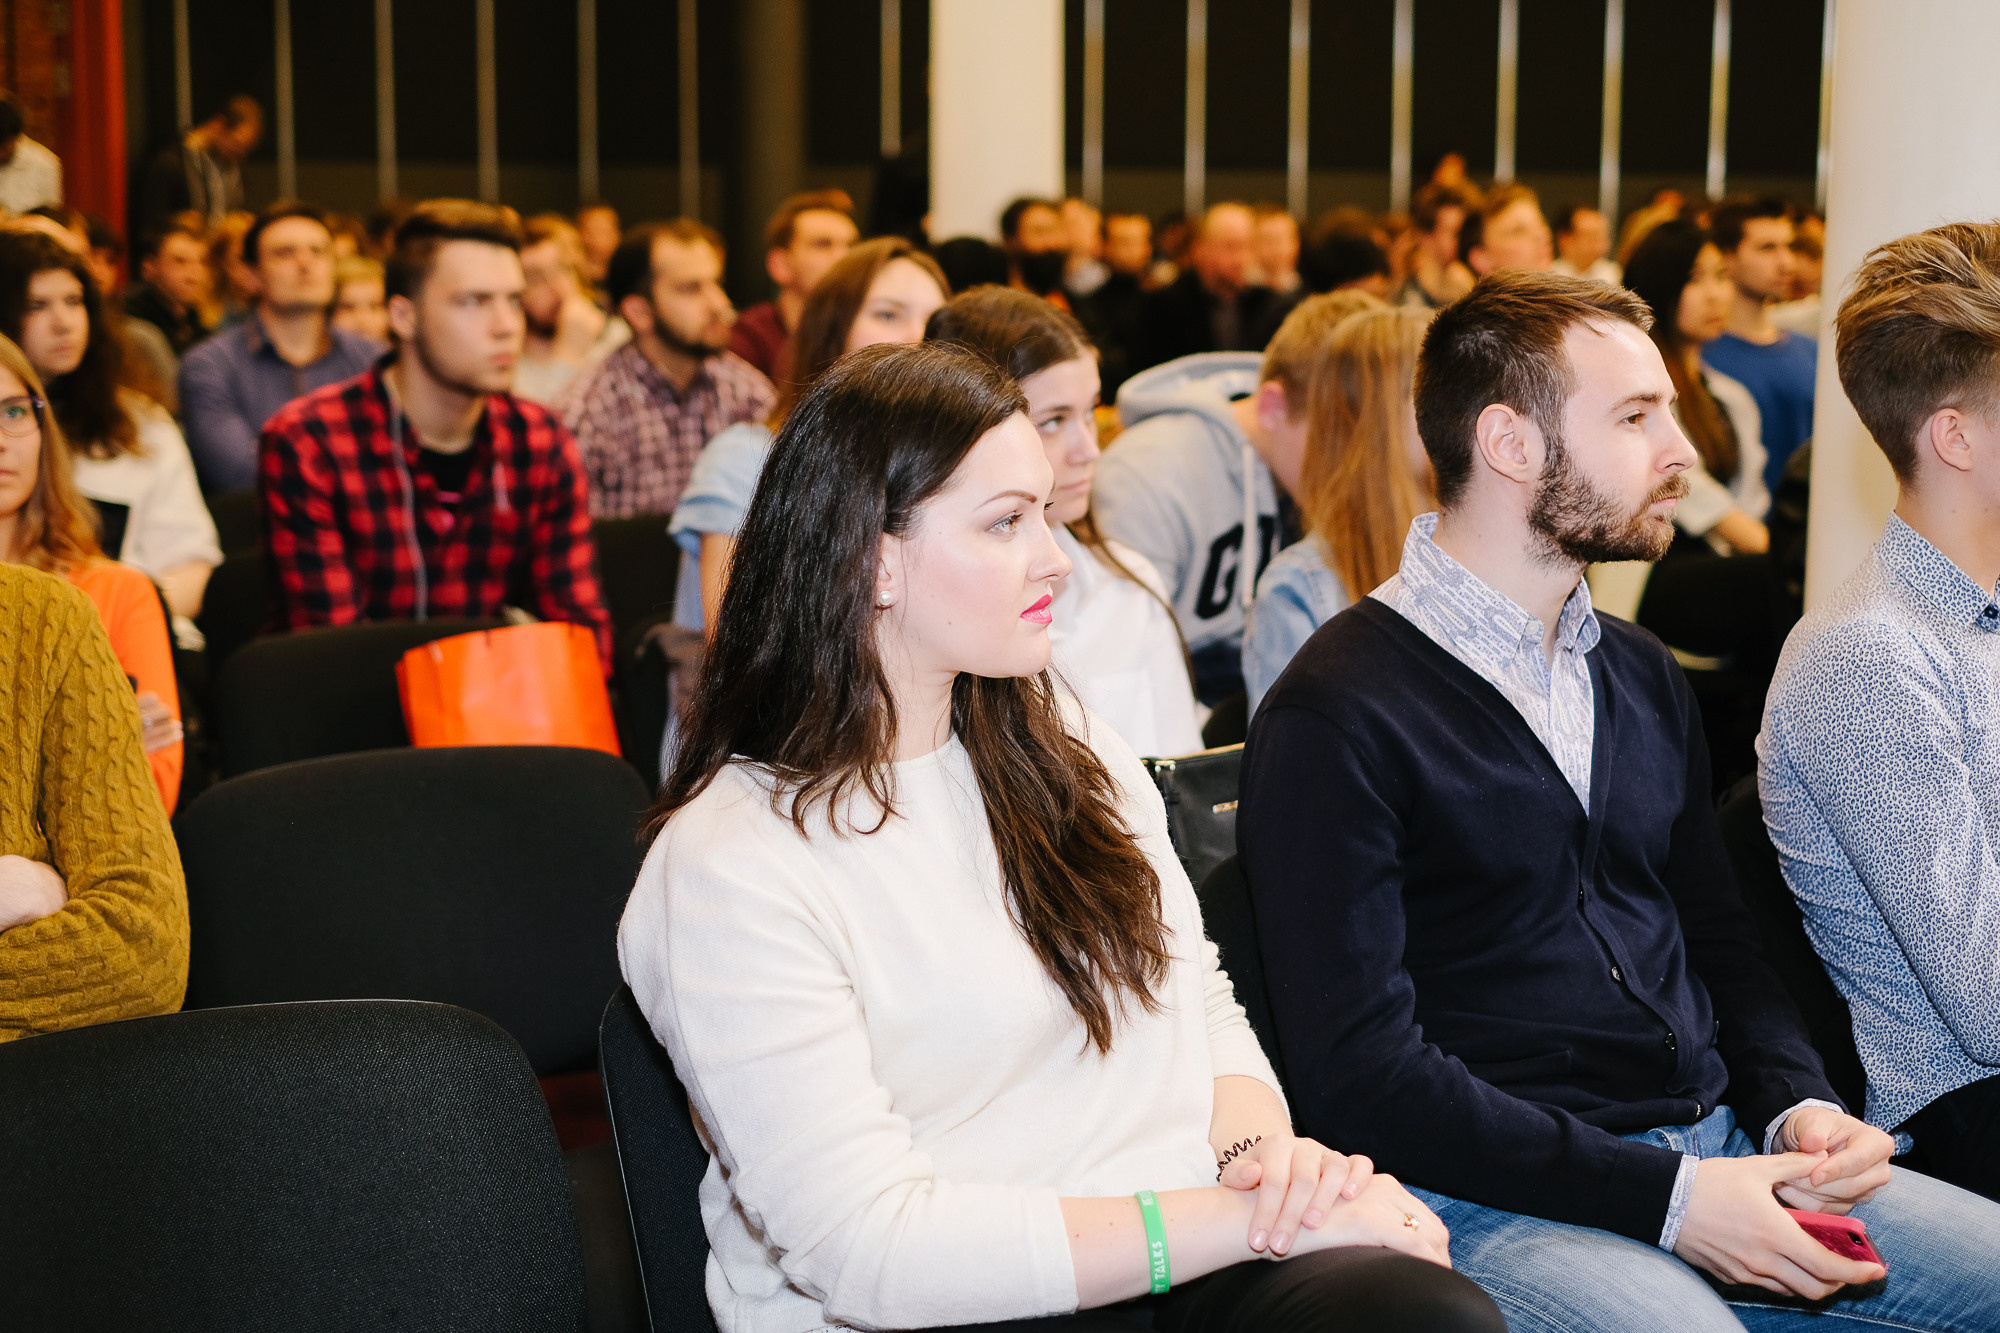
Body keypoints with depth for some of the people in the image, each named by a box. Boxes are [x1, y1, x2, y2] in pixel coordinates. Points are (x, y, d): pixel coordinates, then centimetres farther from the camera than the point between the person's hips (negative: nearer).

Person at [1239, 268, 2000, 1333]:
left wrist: (1795, 1103, 3)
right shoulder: (1336, 715, -9)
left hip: (1716, 1154, 8)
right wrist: (1663, 1195, -18)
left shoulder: (1643, 675, 17)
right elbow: (1357, 1071, -14)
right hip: (1500, 1197, -7)